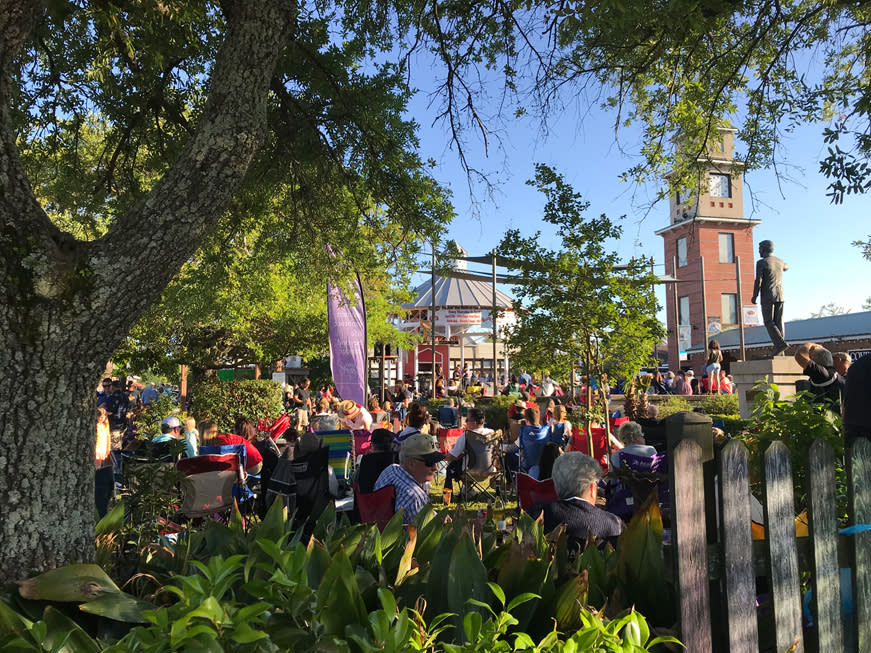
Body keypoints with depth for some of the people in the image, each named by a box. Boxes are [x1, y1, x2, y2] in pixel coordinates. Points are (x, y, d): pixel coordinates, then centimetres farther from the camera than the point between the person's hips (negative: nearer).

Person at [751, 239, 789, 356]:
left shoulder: (761, 263, -9)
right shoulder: (780, 262, 11)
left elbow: (758, 281, -13)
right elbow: (786, 267, 36)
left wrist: (754, 296, -3)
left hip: (767, 297, -6)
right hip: (780, 296, 6)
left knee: (769, 323, -3)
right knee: (779, 323, 6)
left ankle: (781, 344, -17)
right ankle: (779, 350, 5)